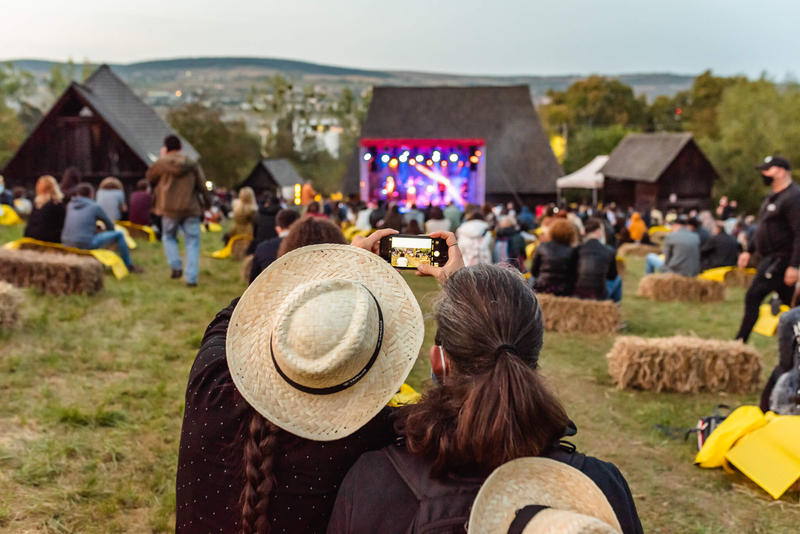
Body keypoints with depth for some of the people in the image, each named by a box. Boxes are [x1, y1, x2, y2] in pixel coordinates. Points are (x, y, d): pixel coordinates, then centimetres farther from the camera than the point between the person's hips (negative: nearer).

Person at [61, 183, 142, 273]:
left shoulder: (70, 205, 14)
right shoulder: (95, 206, 1)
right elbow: (110, 224, 12)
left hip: (67, 243, 7)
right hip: (86, 244, -7)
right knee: (119, 235, 5)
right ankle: (129, 266, 13)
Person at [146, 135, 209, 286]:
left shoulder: (162, 163, -2)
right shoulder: (193, 164, 2)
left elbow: (149, 177, 16)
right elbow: (202, 186, 3)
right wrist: (207, 203, 16)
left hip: (169, 209, 0)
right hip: (191, 209, 1)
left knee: (168, 237, 21)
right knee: (192, 241, 5)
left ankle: (176, 266, 3)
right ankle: (191, 278, -2)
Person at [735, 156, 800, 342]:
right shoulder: (772, 197, 16)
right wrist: (749, 251, 21)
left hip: (780, 259, -10)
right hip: (770, 258, 10)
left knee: (753, 296, -13)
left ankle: (740, 340, -9)